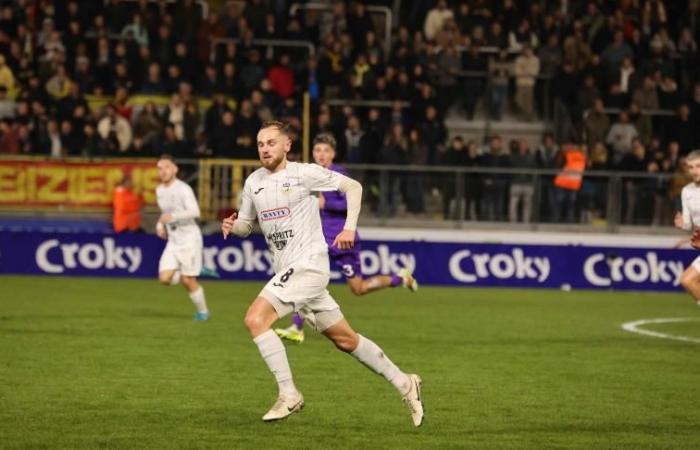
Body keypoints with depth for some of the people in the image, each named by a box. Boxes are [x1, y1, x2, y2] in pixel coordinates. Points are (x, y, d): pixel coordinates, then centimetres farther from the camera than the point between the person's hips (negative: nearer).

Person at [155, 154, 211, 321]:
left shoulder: (183, 189, -14)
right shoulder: (159, 190, 11)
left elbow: (195, 212, -28)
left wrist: (173, 216, -37)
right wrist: (160, 225, 8)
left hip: (189, 239, -7)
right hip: (173, 242, 7)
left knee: (188, 280, -5)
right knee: (165, 278, -9)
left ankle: (203, 311, 14)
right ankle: (186, 276, 21)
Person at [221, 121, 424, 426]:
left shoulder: (304, 173, -8)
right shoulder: (253, 183, 10)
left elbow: (353, 186, 1)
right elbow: (246, 225, 19)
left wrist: (349, 227, -9)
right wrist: (232, 226, -4)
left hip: (308, 265, -7)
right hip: (286, 270, 7)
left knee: (255, 319, -20)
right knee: (345, 340, 13)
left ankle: (289, 395, -14)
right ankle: (403, 383, 25)